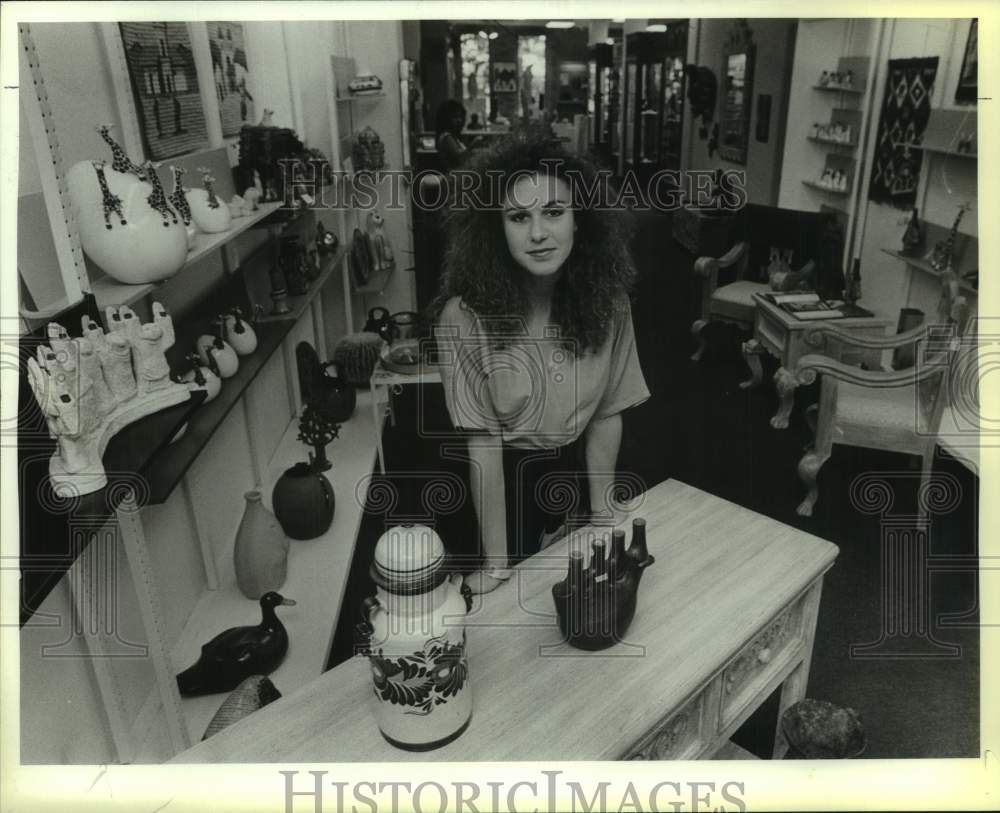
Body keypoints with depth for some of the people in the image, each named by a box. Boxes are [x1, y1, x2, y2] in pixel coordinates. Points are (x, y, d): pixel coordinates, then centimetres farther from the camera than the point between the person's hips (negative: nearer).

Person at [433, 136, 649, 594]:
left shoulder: (606, 301, -15)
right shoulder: (465, 316, -27)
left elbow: (606, 412, -7)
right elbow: (483, 438, -26)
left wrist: (601, 506, -9)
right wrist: (496, 562, -24)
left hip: (577, 468, 3)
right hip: (505, 475, -3)